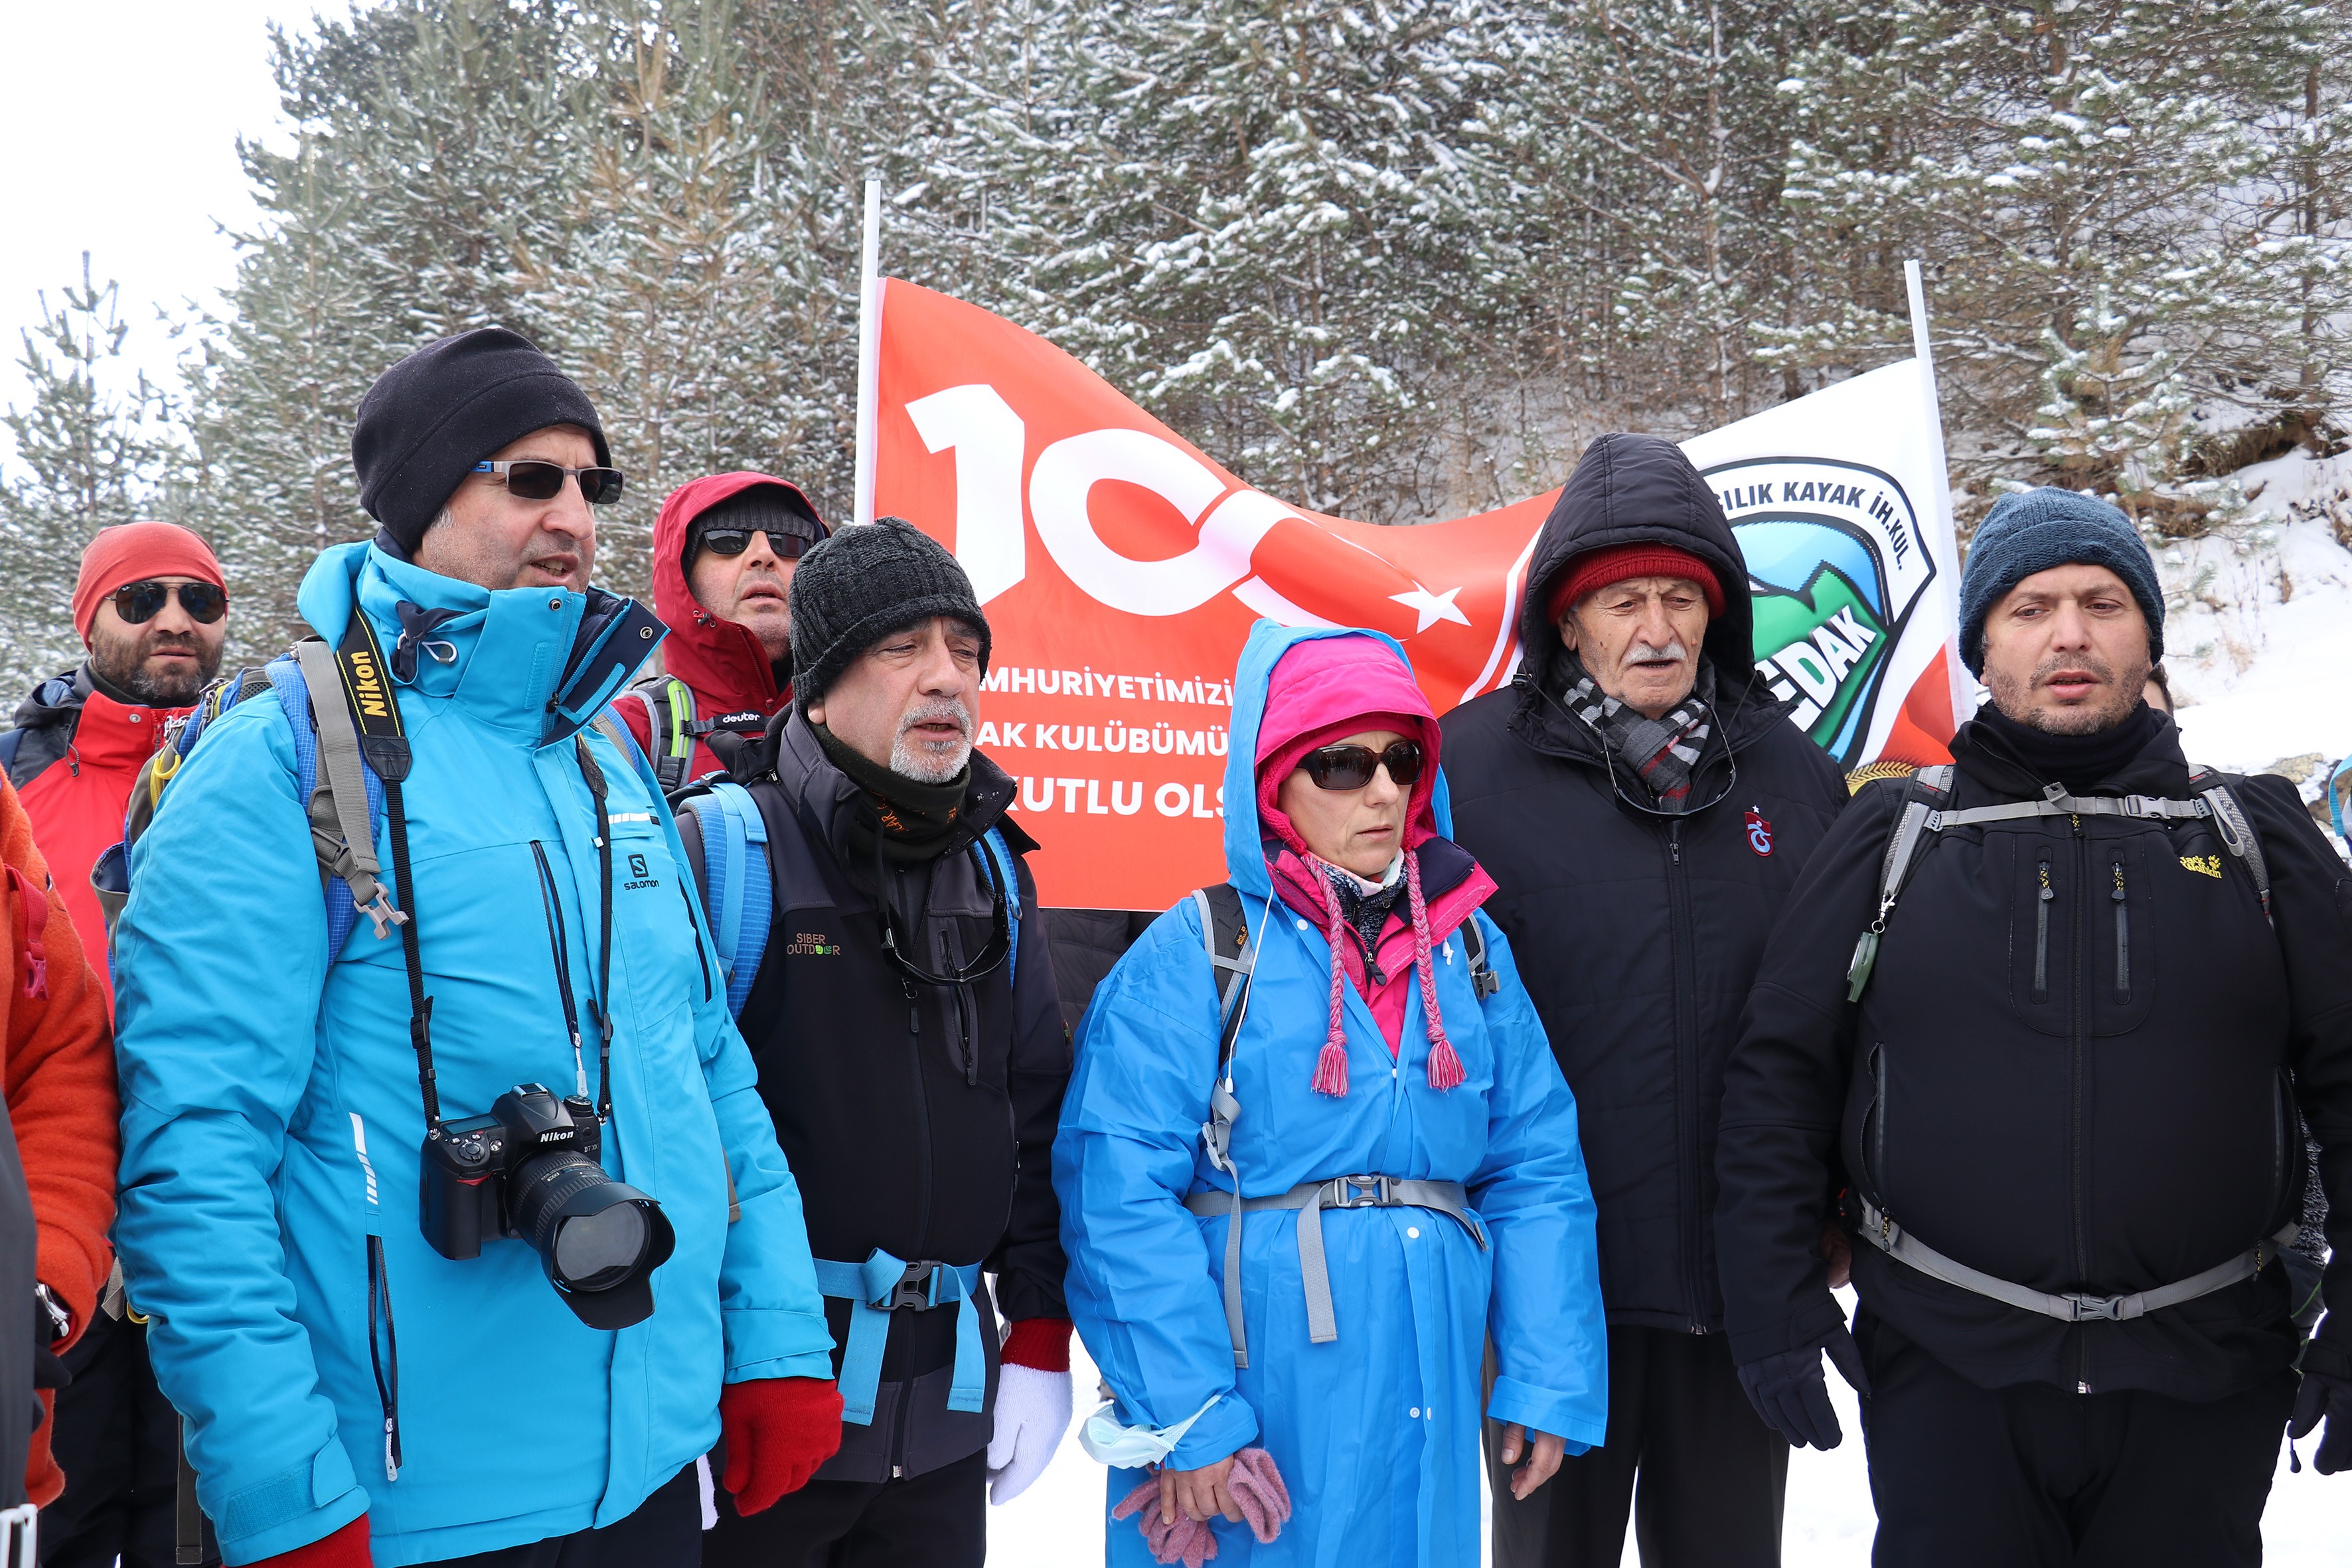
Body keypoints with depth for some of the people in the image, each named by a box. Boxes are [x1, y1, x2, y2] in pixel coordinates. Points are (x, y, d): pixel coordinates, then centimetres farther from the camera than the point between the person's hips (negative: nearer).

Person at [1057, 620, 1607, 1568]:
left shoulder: (1469, 948, 9)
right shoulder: (1195, 954, -8)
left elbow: (1538, 1171, 9)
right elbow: (1120, 1193, -14)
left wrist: (1549, 1380, 3)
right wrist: (1187, 1419, -17)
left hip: (1423, 1407, 5)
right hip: (1249, 1399, -4)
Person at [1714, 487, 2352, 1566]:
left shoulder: (2256, 836, 7)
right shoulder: (1894, 837, 4)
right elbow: (1780, 1073, 3)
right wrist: (1774, 1303, -3)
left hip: (2206, 1387, 2)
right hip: (1946, 1378, -1)